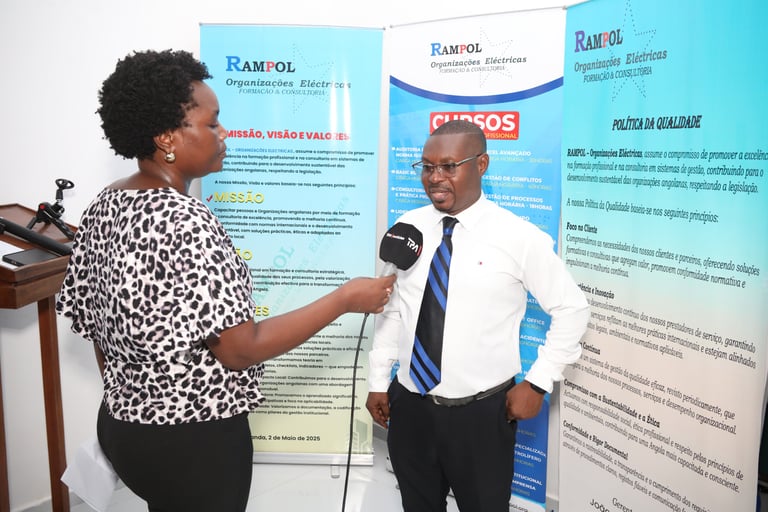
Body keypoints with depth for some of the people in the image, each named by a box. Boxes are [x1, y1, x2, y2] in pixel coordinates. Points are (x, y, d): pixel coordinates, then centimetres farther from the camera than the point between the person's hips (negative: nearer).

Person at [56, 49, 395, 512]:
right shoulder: (185, 221, -26)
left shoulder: (103, 207, 0)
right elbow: (241, 349, -26)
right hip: (193, 439, -8)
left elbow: (94, 324, 8)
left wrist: (129, 403, 20)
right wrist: (345, 299, -19)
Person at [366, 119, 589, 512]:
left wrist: (537, 383, -6)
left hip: (482, 413, -3)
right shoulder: (407, 227, -1)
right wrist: (378, 382, 7)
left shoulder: (519, 237, -12)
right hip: (409, 407, 4)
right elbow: (390, 308, 6)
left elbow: (572, 309, -3)